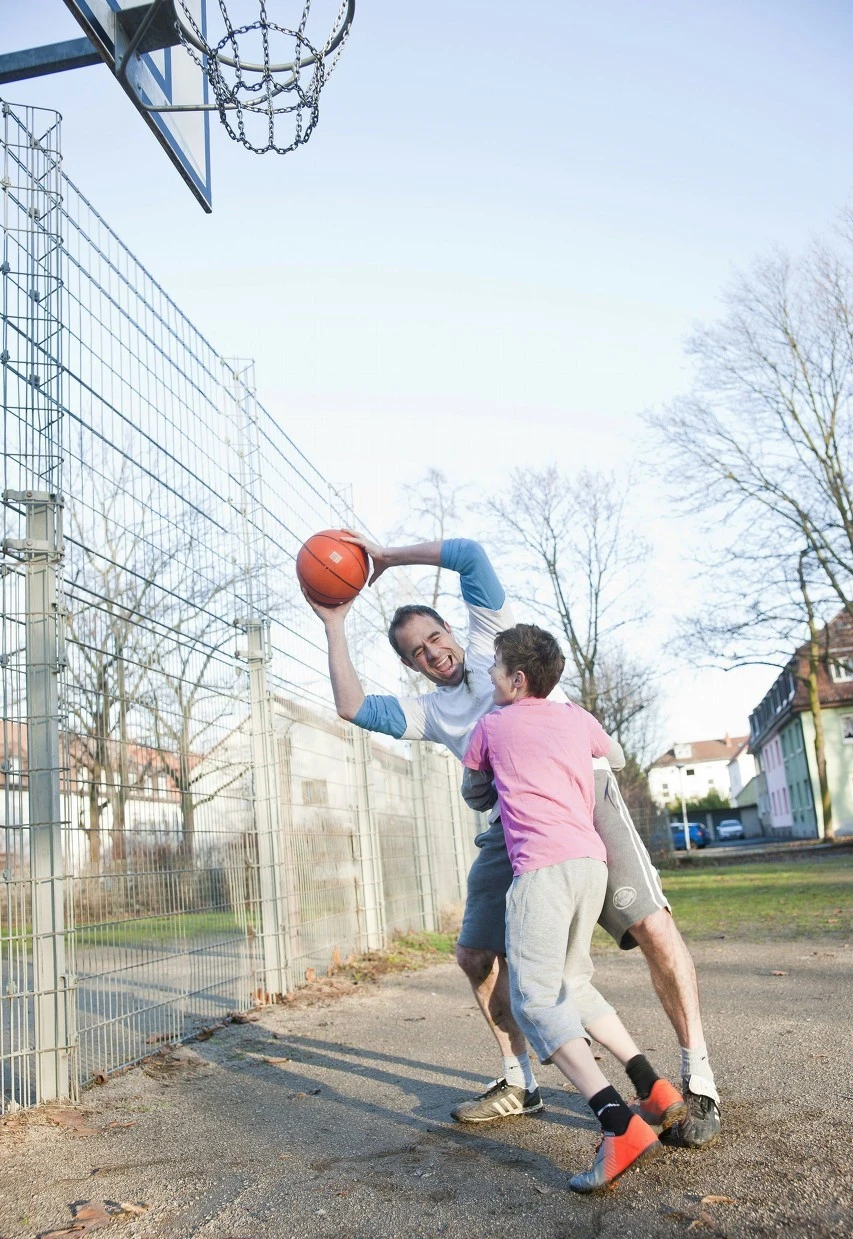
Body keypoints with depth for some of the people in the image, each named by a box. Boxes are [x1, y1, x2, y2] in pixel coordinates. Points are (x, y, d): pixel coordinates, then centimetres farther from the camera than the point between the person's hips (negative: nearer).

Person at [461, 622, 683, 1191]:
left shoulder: (491, 725, 10)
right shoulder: (577, 717, 19)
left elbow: (472, 792, 25)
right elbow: (618, 760, 39)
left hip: (541, 864, -6)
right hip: (592, 858, 6)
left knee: (536, 1000, -8)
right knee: (574, 986, 21)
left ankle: (621, 1126, -22)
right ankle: (656, 1090, 16)